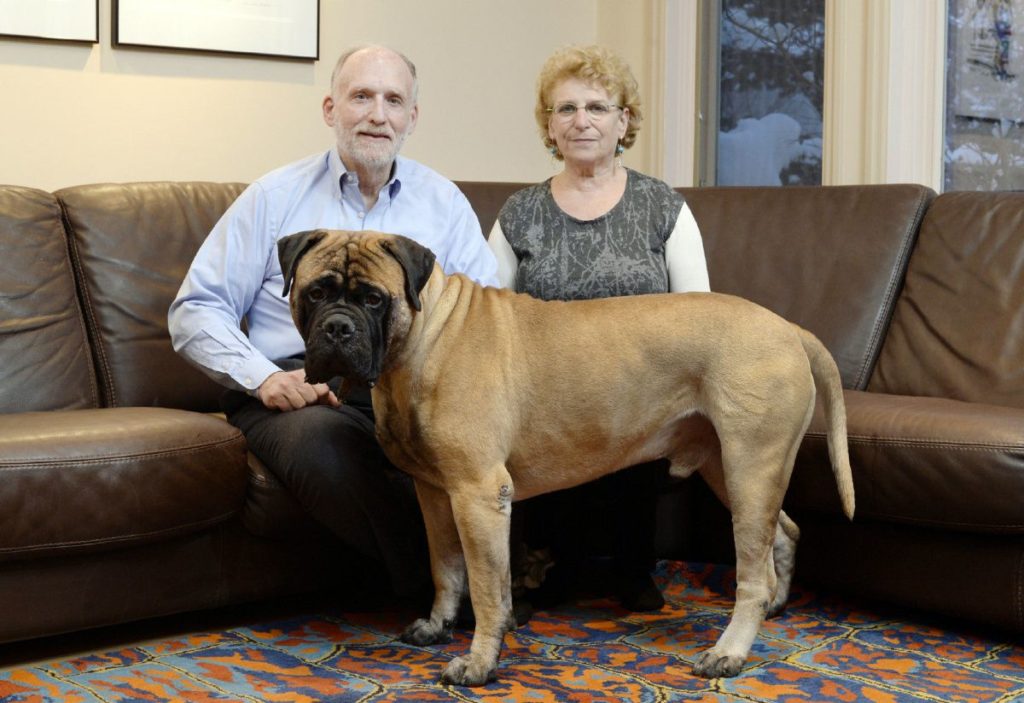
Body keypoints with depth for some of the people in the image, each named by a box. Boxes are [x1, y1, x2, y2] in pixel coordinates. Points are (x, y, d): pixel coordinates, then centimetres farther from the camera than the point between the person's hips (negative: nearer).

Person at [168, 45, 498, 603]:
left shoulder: (444, 202, 15)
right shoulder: (274, 197, 9)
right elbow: (195, 310, 6)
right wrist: (265, 377, -12)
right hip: (297, 390, -2)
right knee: (318, 438, -38)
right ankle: (431, 587, -24)